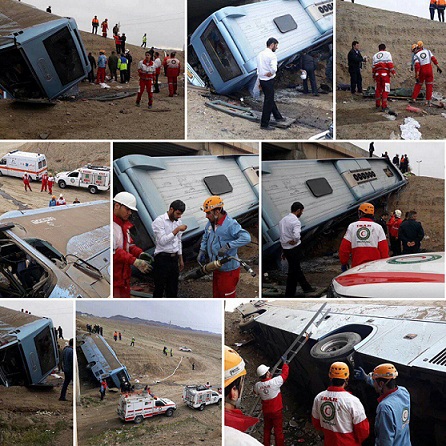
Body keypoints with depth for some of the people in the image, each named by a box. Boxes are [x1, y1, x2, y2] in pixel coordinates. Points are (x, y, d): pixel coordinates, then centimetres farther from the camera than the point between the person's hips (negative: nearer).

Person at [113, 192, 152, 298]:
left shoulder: (125, 224, 17)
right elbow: (114, 251, -24)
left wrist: (140, 253, 1)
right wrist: (134, 261, -26)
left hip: (124, 276, 10)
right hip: (113, 278, -10)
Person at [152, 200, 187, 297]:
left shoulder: (178, 222, 10)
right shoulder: (159, 221, -11)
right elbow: (162, 241, -21)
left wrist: (180, 259, 19)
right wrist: (177, 230, -23)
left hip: (174, 258, 7)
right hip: (162, 259, -6)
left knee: (173, 288, 12)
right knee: (159, 288, -1)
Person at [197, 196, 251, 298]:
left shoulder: (230, 224, -23)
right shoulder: (210, 223, 3)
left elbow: (246, 238, -34)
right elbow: (205, 238, 21)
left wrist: (228, 246, -38)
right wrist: (202, 251, 5)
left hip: (229, 271, -8)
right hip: (217, 269, 8)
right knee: (217, 295, 22)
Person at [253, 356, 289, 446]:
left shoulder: (257, 385, -13)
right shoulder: (274, 382, -25)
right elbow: (285, 373, -11)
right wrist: (285, 362, 4)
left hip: (266, 412, 4)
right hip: (277, 411, -4)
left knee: (267, 430, 21)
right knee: (278, 430, 9)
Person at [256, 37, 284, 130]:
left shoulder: (260, 54, 9)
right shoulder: (272, 55, -16)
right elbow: (274, 69, -30)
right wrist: (270, 73, -10)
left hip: (261, 80, 9)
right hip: (269, 81, -9)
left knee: (270, 99, 22)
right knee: (268, 102, -1)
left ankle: (277, 116, 40)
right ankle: (264, 124, 3)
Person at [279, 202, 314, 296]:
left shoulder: (282, 220, 8)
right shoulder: (296, 221, -17)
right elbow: (296, 236, -33)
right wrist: (294, 241, -11)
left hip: (285, 248, 8)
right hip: (295, 249, -8)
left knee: (297, 268, 19)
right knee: (293, 272, 2)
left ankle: (306, 287, 31)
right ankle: (289, 295, 10)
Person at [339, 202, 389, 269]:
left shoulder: (351, 227, 2)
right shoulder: (378, 227, 0)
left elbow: (344, 247, 2)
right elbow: (384, 249, -2)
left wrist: (344, 263, 13)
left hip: (357, 265, 1)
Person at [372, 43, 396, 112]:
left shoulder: (375, 55, 18)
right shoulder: (387, 54, 6)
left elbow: (373, 66, 15)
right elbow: (390, 63, -7)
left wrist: (373, 75, 21)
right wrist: (393, 72, -9)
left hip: (377, 73, 4)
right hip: (385, 73, -4)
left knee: (378, 89, 15)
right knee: (385, 90, -2)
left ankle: (377, 105, 23)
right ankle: (384, 106, -5)